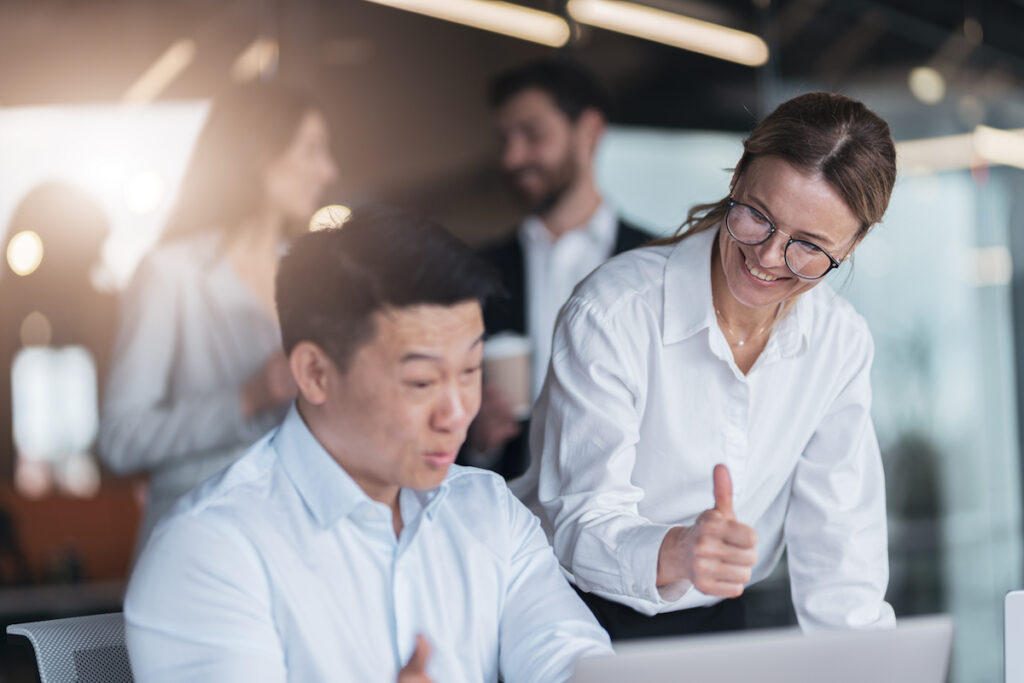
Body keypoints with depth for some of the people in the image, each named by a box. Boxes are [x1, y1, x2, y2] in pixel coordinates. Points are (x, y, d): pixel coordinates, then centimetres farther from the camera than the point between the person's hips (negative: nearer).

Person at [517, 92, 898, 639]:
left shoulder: (843, 343, -2)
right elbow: (583, 523, -22)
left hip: (716, 622, 3)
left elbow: (837, 540, 0)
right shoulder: (611, 315, -18)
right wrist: (675, 554, -43)